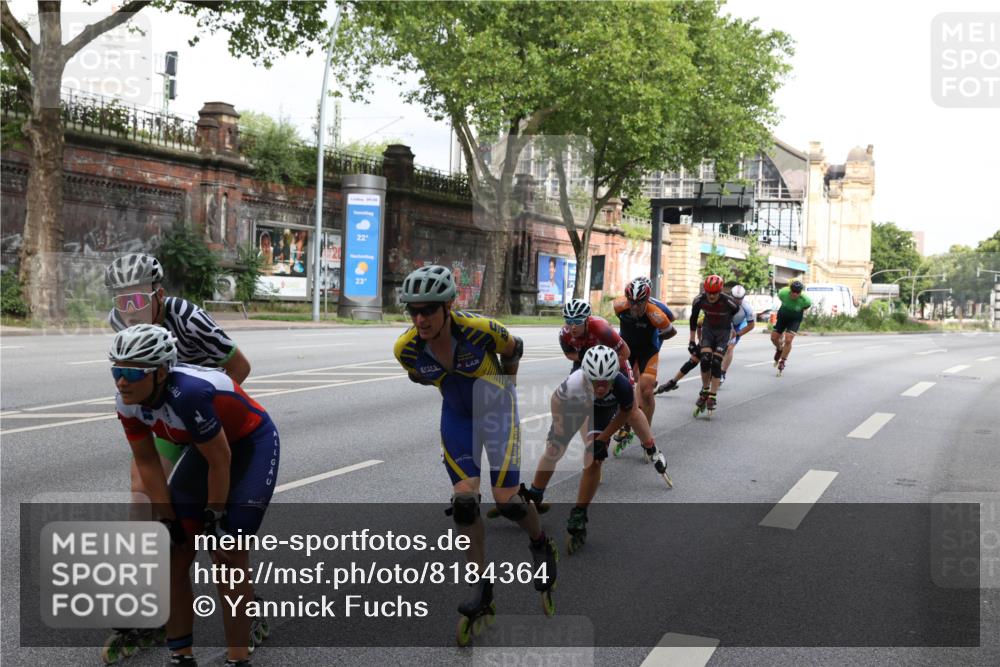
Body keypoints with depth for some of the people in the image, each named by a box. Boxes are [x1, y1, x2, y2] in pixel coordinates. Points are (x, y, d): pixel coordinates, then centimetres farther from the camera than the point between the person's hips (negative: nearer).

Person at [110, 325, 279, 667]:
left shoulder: (189, 393, -39)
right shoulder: (128, 402, -18)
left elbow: (220, 462, -28)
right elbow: (148, 463, -6)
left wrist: (216, 518, -15)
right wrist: (169, 523, -6)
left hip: (252, 445, -7)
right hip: (203, 447, 7)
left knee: (229, 555, -11)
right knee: (174, 552, 0)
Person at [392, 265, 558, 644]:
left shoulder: (480, 329, -32)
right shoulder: (406, 348, -23)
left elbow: (513, 350, -8)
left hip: (496, 410, -3)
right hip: (456, 414, 3)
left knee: (507, 500, -4)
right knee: (464, 502, -5)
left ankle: (542, 547, 29)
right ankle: (482, 591, 10)